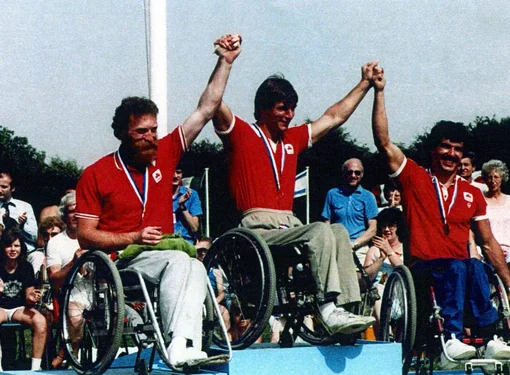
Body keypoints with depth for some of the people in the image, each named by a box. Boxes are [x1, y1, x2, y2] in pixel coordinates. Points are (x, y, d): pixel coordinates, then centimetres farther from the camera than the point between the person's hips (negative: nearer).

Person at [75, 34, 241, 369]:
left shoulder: (164, 154, 11)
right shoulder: (96, 175, 2)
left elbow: (205, 111, 11)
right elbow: (85, 235, 0)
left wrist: (226, 62, 7)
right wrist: (133, 238, -12)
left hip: (165, 258, 4)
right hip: (121, 261, -4)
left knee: (194, 268, -31)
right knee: (180, 261, -33)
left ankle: (183, 346, -46)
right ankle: (180, 345, -47)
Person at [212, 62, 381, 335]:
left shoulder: (293, 139, 22)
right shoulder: (240, 134, 4)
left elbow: (334, 117, 31)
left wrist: (365, 83, 33)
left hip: (289, 224, 7)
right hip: (258, 228, -7)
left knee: (339, 231, -19)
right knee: (321, 231, -27)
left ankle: (345, 307, -26)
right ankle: (328, 307, -32)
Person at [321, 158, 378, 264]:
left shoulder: (368, 197, 11)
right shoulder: (332, 194, 15)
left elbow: (372, 229, 5)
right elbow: (326, 225, 13)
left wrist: (354, 244, -9)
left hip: (359, 249, -1)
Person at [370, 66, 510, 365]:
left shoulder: (472, 193, 16)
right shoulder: (415, 178, 8)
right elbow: (384, 142, -2)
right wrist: (379, 93, -7)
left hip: (461, 267, 3)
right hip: (424, 268, -3)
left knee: (476, 267, -33)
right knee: (457, 267, -35)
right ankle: (452, 340, -45)